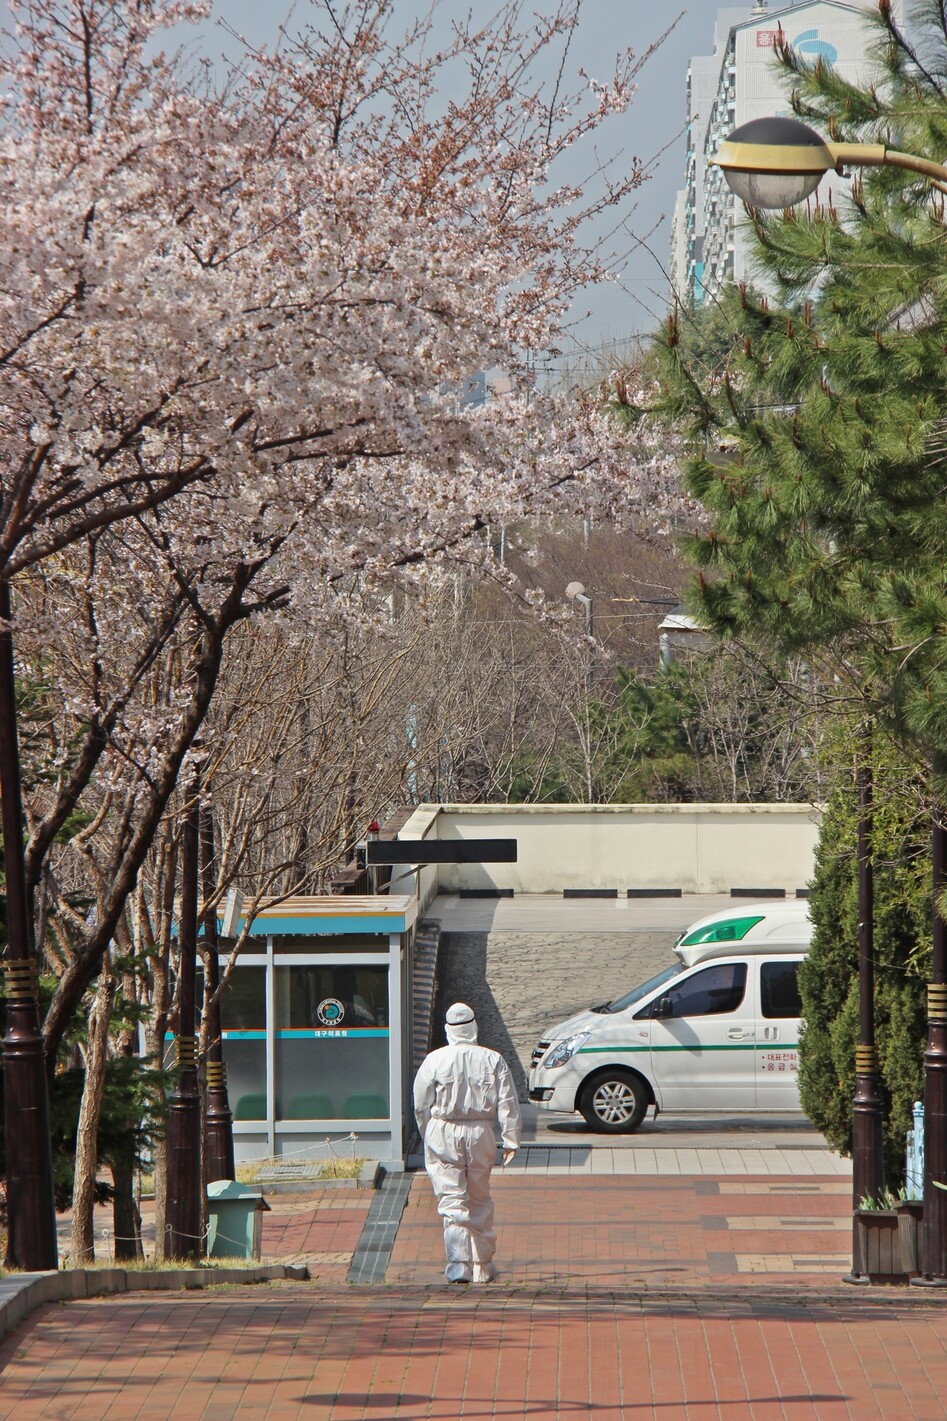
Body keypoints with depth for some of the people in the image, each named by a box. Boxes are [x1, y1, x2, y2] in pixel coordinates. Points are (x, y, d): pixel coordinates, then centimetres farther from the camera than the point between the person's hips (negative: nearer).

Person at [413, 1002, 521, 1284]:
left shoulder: (434, 1060, -5)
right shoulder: (493, 1060, -1)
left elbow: (421, 1105, 1)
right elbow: (508, 1104, -2)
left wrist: (428, 1138, 15)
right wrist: (511, 1141, 3)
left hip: (442, 1135, -2)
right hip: (480, 1134, 2)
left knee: (452, 1203, -2)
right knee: (480, 1202, 14)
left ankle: (458, 1266, -14)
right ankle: (482, 1267, 20)